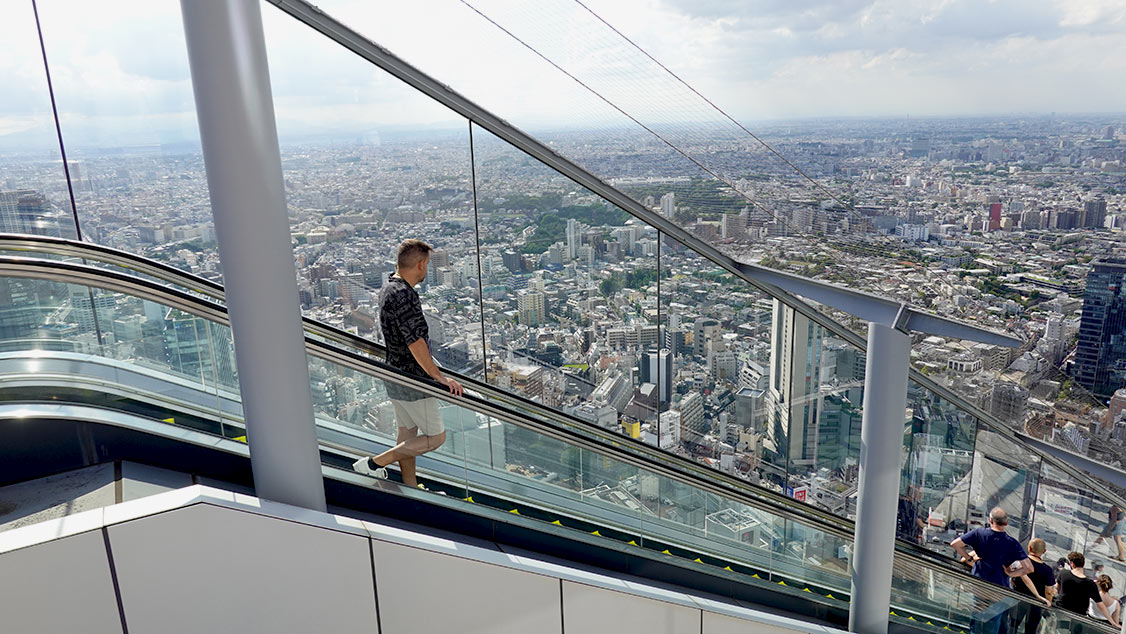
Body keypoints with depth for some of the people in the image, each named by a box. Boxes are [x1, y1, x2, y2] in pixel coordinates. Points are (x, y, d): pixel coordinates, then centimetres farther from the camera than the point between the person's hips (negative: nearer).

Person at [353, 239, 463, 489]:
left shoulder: (389, 285, 5)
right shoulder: (404, 296, -25)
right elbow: (415, 342, -29)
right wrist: (439, 377, -26)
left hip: (395, 372, 10)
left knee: (407, 432, 19)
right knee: (435, 437, 0)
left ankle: (411, 489, 31)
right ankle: (375, 463, 2)